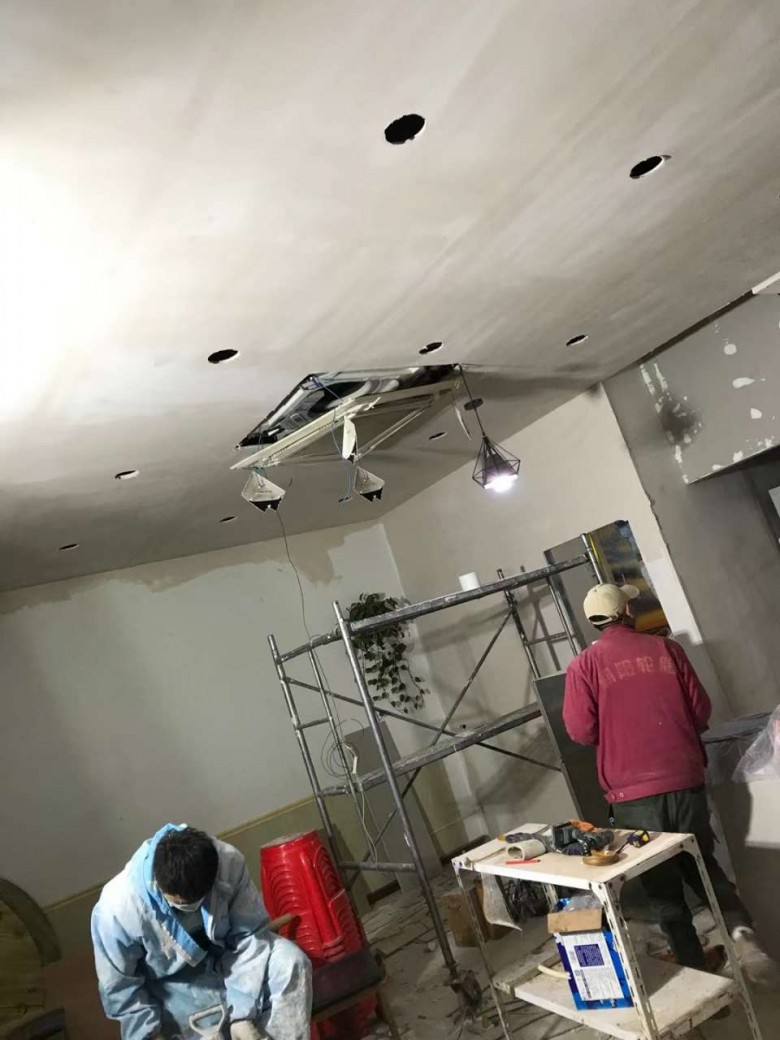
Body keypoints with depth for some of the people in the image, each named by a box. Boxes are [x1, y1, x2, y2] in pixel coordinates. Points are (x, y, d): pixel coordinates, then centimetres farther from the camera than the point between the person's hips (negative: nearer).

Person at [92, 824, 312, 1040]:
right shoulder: (118, 907, -30)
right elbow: (118, 987, -15)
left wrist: (243, 1013, -21)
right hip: (171, 986, 0)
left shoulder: (229, 863, -28)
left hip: (225, 959, 1)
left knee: (291, 961, -22)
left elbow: (248, 935, -18)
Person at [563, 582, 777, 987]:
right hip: (685, 780, 3)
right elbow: (701, 709, 5)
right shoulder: (666, 648, 1)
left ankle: (695, 967, 18)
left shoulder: (584, 665, -6)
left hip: (633, 792, -2)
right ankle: (741, 931, 3)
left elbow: (580, 730, -9)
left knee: (662, 883, 12)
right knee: (702, 864, 21)